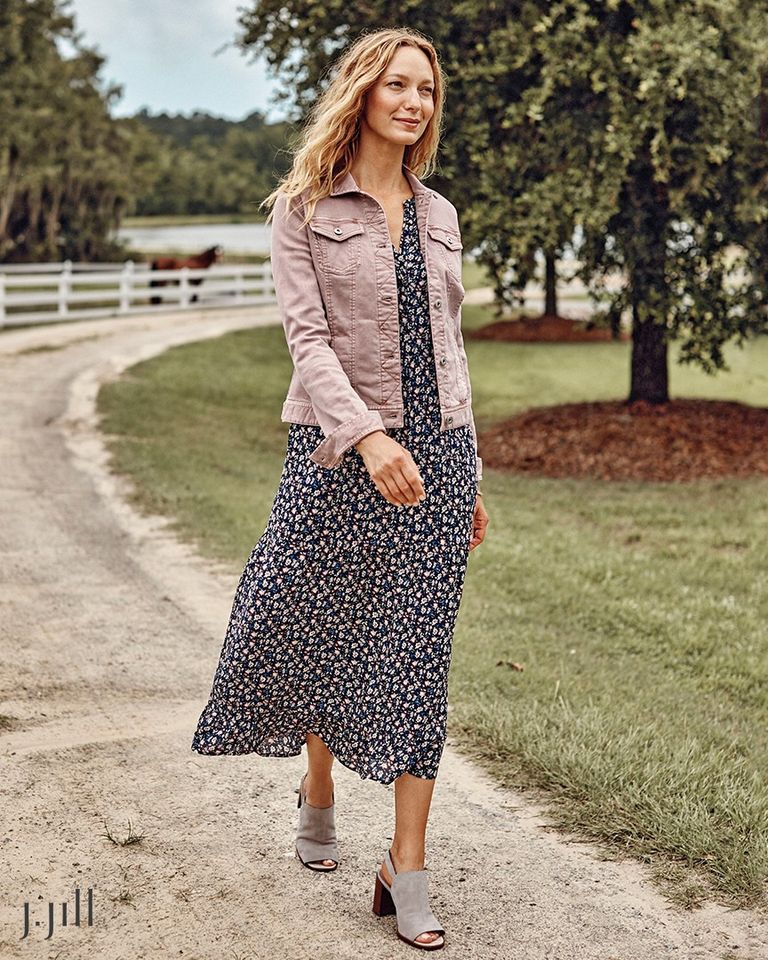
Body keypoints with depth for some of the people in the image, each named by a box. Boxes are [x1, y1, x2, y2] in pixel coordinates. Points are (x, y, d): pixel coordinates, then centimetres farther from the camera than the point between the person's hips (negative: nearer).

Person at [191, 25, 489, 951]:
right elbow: (307, 337, -11)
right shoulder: (303, 209, 0)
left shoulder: (439, 216, 13)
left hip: (435, 450, 3)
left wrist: (470, 473, 15)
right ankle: (318, 794, 37)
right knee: (325, 630, 7)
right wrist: (367, 436, -26)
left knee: (418, 652, 0)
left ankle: (407, 870, 5)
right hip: (339, 451, -3)